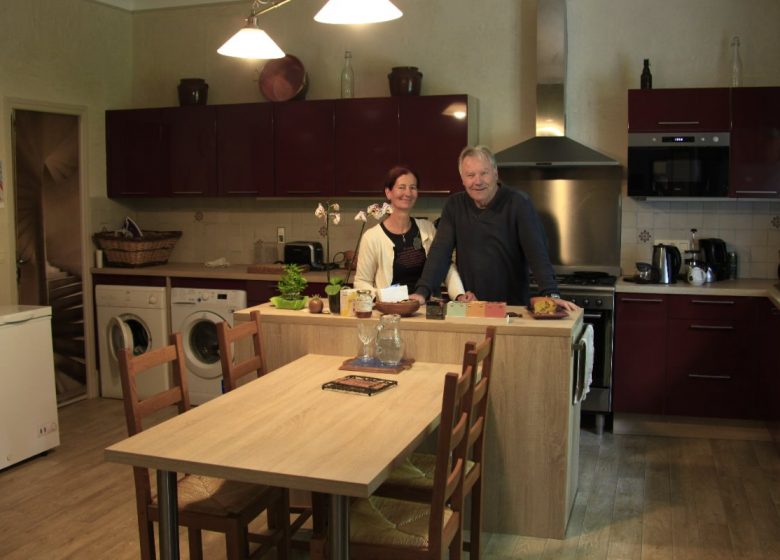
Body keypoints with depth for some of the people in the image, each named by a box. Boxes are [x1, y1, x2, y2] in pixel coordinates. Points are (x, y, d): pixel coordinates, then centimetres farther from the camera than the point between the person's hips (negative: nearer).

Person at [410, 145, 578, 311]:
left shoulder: (518, 203, -5)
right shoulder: (454, 205, 5)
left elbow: (537, 252, -12)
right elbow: (440, 251, -1)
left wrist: (551, 295, -25)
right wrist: (422, 292, -14)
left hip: (513, 306, -2)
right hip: (468, 307, 2)